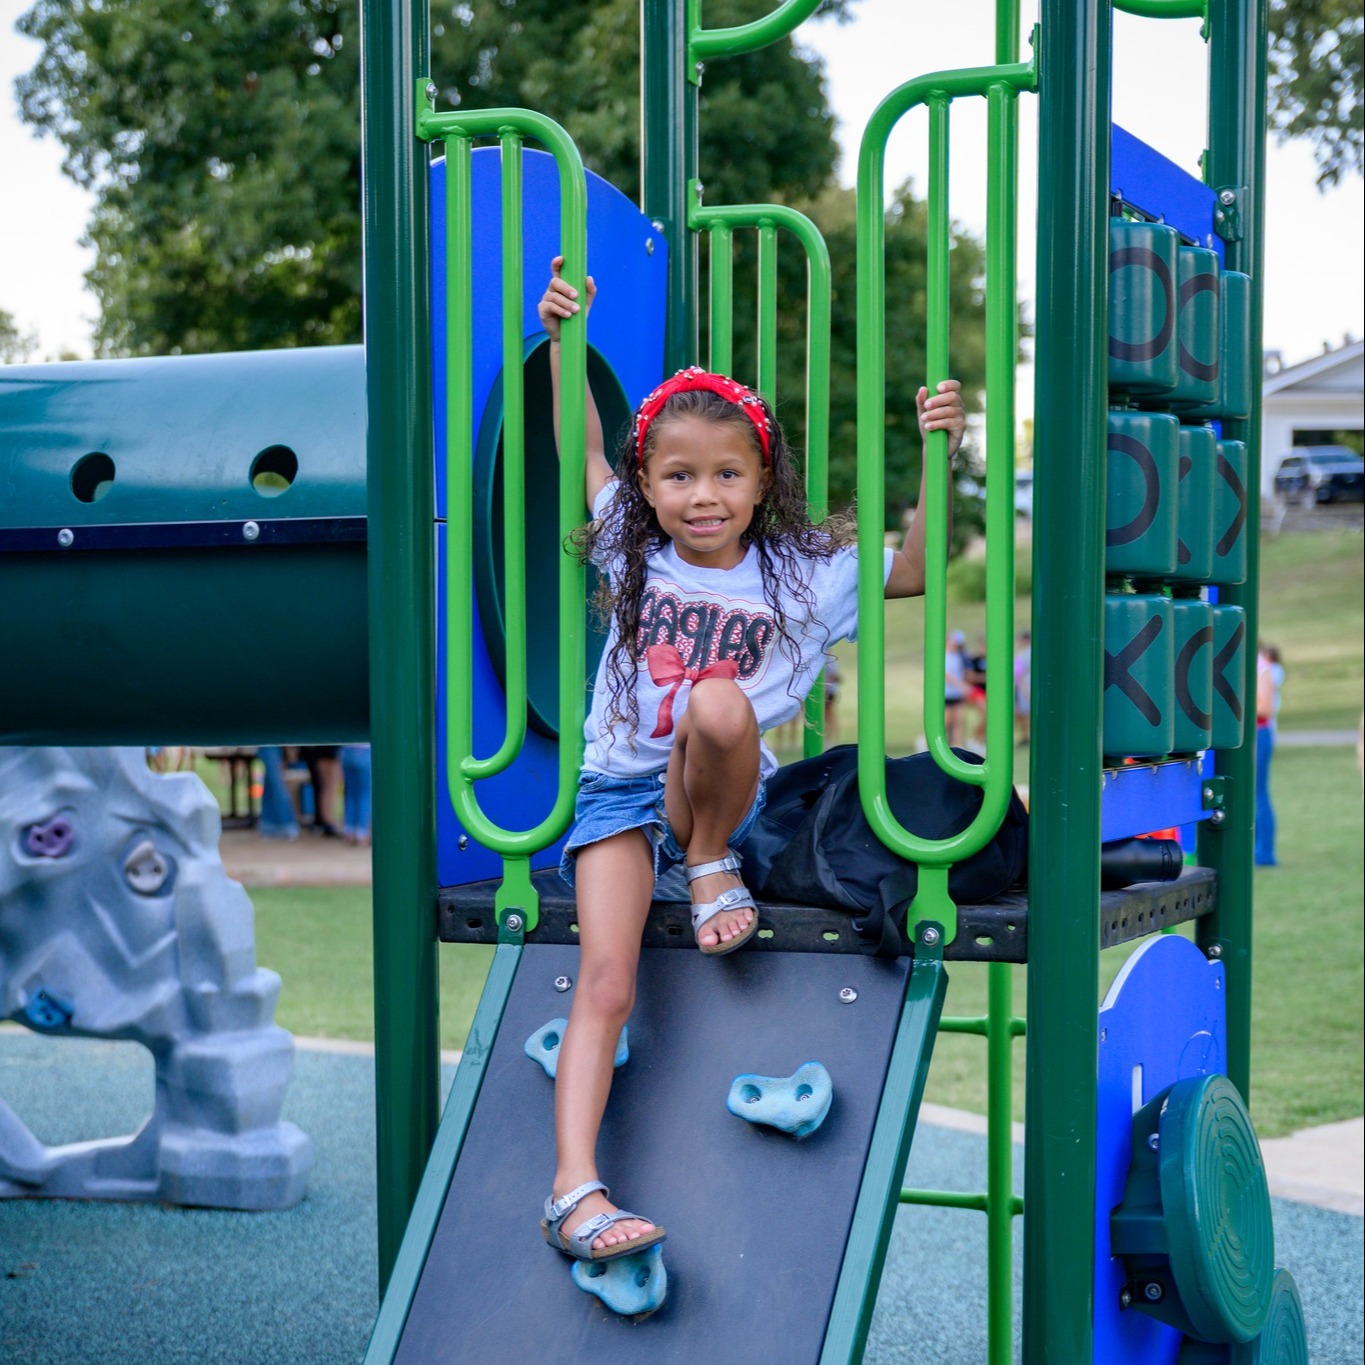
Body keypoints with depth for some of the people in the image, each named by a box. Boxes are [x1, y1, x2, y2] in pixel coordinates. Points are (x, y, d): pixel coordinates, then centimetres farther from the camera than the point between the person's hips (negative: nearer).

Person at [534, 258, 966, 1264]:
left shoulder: (801, 574, 0)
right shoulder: (631, 551, 5)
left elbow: (916, 571, 3)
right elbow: (585, 448, 16)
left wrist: (940, 453, -8)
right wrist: (561, 339, 9)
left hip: (731, 793, -1)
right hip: (620, 791, 1)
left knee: (719, 704, -37)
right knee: (606, 980, -19)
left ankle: (712, 861, -12)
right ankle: (575, 1186, -23)